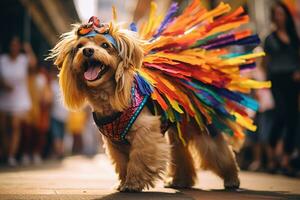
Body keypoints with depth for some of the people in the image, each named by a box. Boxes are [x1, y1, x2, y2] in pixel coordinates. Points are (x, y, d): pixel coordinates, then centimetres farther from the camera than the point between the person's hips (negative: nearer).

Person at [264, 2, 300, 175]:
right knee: (281, 114, -20)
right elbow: (267, 63, 11)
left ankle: (286, 161, 5)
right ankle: (272, 154, -5)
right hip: (277, 80, -3)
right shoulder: (270, 39, 11)